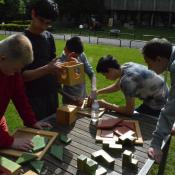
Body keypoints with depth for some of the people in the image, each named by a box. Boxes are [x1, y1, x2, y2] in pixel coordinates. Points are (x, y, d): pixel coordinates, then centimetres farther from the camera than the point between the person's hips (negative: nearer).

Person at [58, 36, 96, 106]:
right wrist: (73, 99, -19)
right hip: (70, 101, -4)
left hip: (84, 98, 4)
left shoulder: (81, 55, -7)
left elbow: (91, 73, 0)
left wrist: (93, 88, -17)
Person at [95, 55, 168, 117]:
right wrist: (97, 92, 7)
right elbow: (116, 86, 15)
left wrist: (106, 105, -15)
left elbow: (129, 111, -25)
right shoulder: (125, 67, -4)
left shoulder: (127, 80, -31)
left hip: (157, 103, -8)